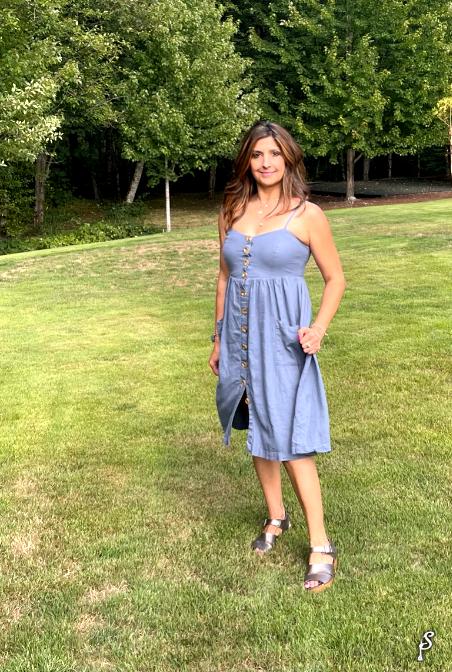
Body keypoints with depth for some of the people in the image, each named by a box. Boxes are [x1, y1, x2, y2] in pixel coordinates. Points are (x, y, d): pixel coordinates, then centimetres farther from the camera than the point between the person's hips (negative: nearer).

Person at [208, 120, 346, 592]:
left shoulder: (307, 214, -6)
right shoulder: (232, 211, 7)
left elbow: (335, 278, -1)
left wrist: (319, 327, -15)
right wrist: (218, 338, 15)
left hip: (282, 338, -5)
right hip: (240, 336, 5)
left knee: (287, 441, -6)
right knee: (258, 431, 14)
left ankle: (320, 547, 5)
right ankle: (275, 517, 34)